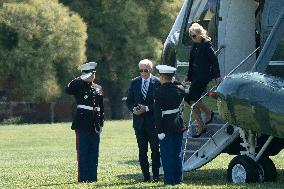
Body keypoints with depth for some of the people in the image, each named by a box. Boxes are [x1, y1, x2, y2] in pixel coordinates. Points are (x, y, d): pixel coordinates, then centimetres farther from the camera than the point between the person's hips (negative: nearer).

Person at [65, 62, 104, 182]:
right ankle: (83, 178, 0)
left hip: (95, 126, 5)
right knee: (83, 153, -3)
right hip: (82, 125, -5)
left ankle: (93, 177, 13)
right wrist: (81, 79, -22)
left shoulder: (98, 88, 14)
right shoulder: (79, 87, -1)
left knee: (94, 153, 7)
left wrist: (101, 124, 12)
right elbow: (68, 90, -23)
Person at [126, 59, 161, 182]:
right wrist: (133, 109, -8)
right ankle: (146, 176, 9)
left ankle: (155, 175, 4)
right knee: (142, 151, 5)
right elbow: (129, 101, 12)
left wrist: (147, 108, -15)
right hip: (139, 121, 3)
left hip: (153, 122, -3)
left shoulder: (157, 82, -2)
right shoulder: (134, 83, 9)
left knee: (155, 150, -2)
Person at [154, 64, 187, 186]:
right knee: (178, 154, 12)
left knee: (167, 154, 2)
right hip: (178, 126, 5)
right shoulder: (180, 89, 0)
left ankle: (169, 180, 3)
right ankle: (178, 179, 16)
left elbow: (157, 113, -17)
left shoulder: (159, 92, -14)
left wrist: (160, 130, -15)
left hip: (166, 127, -5)